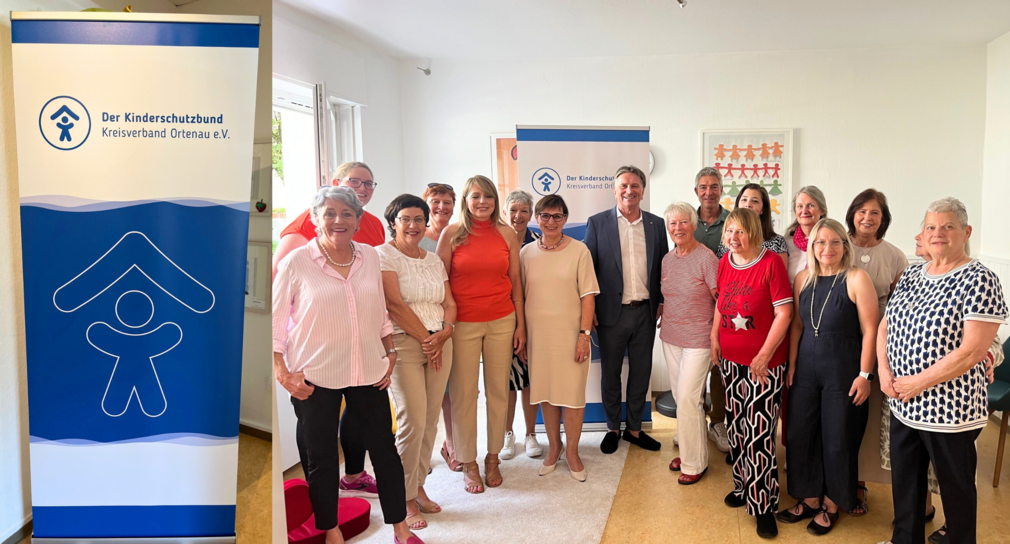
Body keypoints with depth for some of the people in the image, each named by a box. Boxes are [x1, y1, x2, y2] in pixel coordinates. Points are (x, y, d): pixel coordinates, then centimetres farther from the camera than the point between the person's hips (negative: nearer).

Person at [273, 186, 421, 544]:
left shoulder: (370, 257, 3)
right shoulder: (296, 262, -7)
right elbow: (277, 321, -4)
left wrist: (390, 354, 7)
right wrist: (282, 373, -9)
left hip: (368, 374, 3)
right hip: (314, 378, -3)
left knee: (384, 448, 9)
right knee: (321, 457, 10)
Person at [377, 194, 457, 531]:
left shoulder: (434, 260, 16)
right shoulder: (384, 255, -3)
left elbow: (449, 303, 12)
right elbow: (394, 303, -12)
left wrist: (444, 333, -7)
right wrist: (425, 338, -10)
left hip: (440, 343, 6)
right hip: (403, 343, -6)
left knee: (430, 420, 6)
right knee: (413, 421, -10)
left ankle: (418, 485, 21)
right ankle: (404, 497, 4)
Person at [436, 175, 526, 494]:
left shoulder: (507, 234, 5)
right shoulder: (452, 234, -2)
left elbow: (515, 281, 8)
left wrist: (520, 324, 6)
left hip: (501, 322, 2)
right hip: (462, 323, -2)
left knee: (498, 391, 8)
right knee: (463, 393, 1)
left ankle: (493, 458, 24)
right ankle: (468, 463, 16)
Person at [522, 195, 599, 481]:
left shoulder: (579, 250, -3)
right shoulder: (526, 252, 4)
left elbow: (588, 296, -4)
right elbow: (519, 295, 9)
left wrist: (584, 334, -10)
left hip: (570, 334, -2)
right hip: (537, 334, 2)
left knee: (573, 392, 2)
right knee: (545, 391, 11)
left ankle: (572, 451, 20)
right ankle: (554, 445, 29)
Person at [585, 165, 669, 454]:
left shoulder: (656, 224, 6)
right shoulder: (598, 223, -3)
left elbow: (663, 266, 11)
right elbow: (588, 268, -3)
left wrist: (663, 302, 2)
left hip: (646, 311, 3)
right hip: (612, 312, -2)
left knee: (641, 373, 12)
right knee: (610, 373, 10)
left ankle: (634, 428, 28)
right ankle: (613, 428, 27)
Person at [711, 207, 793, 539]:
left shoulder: (771, 263, -13)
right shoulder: (725, 263, 5)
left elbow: (784, 313, -14)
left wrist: (764, 356, -16)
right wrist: (714, 338, 9)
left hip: (764, 362, -6)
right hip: (731, 360, 6)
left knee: (759, 433, -5)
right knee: (736, 427, 15)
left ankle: (764, 505, 8)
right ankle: (742, 486, 32)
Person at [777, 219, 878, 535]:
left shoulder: (856, 279, -10)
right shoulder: (803, 279, 5)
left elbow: (869, 330, -11)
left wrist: (865, 374, -12)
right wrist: (792, 364, 8)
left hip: (843, 371, -5)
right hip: (806, 369, 5)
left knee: (837, 440, 7)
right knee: (800, 435, 9)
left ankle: (831, 504, 27)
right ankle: (809, 499, 28)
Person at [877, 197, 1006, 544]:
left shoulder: (979, 281, -12)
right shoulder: (911, 275, 8)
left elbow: (972, 351, -19)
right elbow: (885, 327, 11)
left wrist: (918, 383, -17)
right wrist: (884, 372, -4)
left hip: (950, 408, -6)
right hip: (902, 404, 6)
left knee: (956, 488, 12)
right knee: (904, 481, 19)